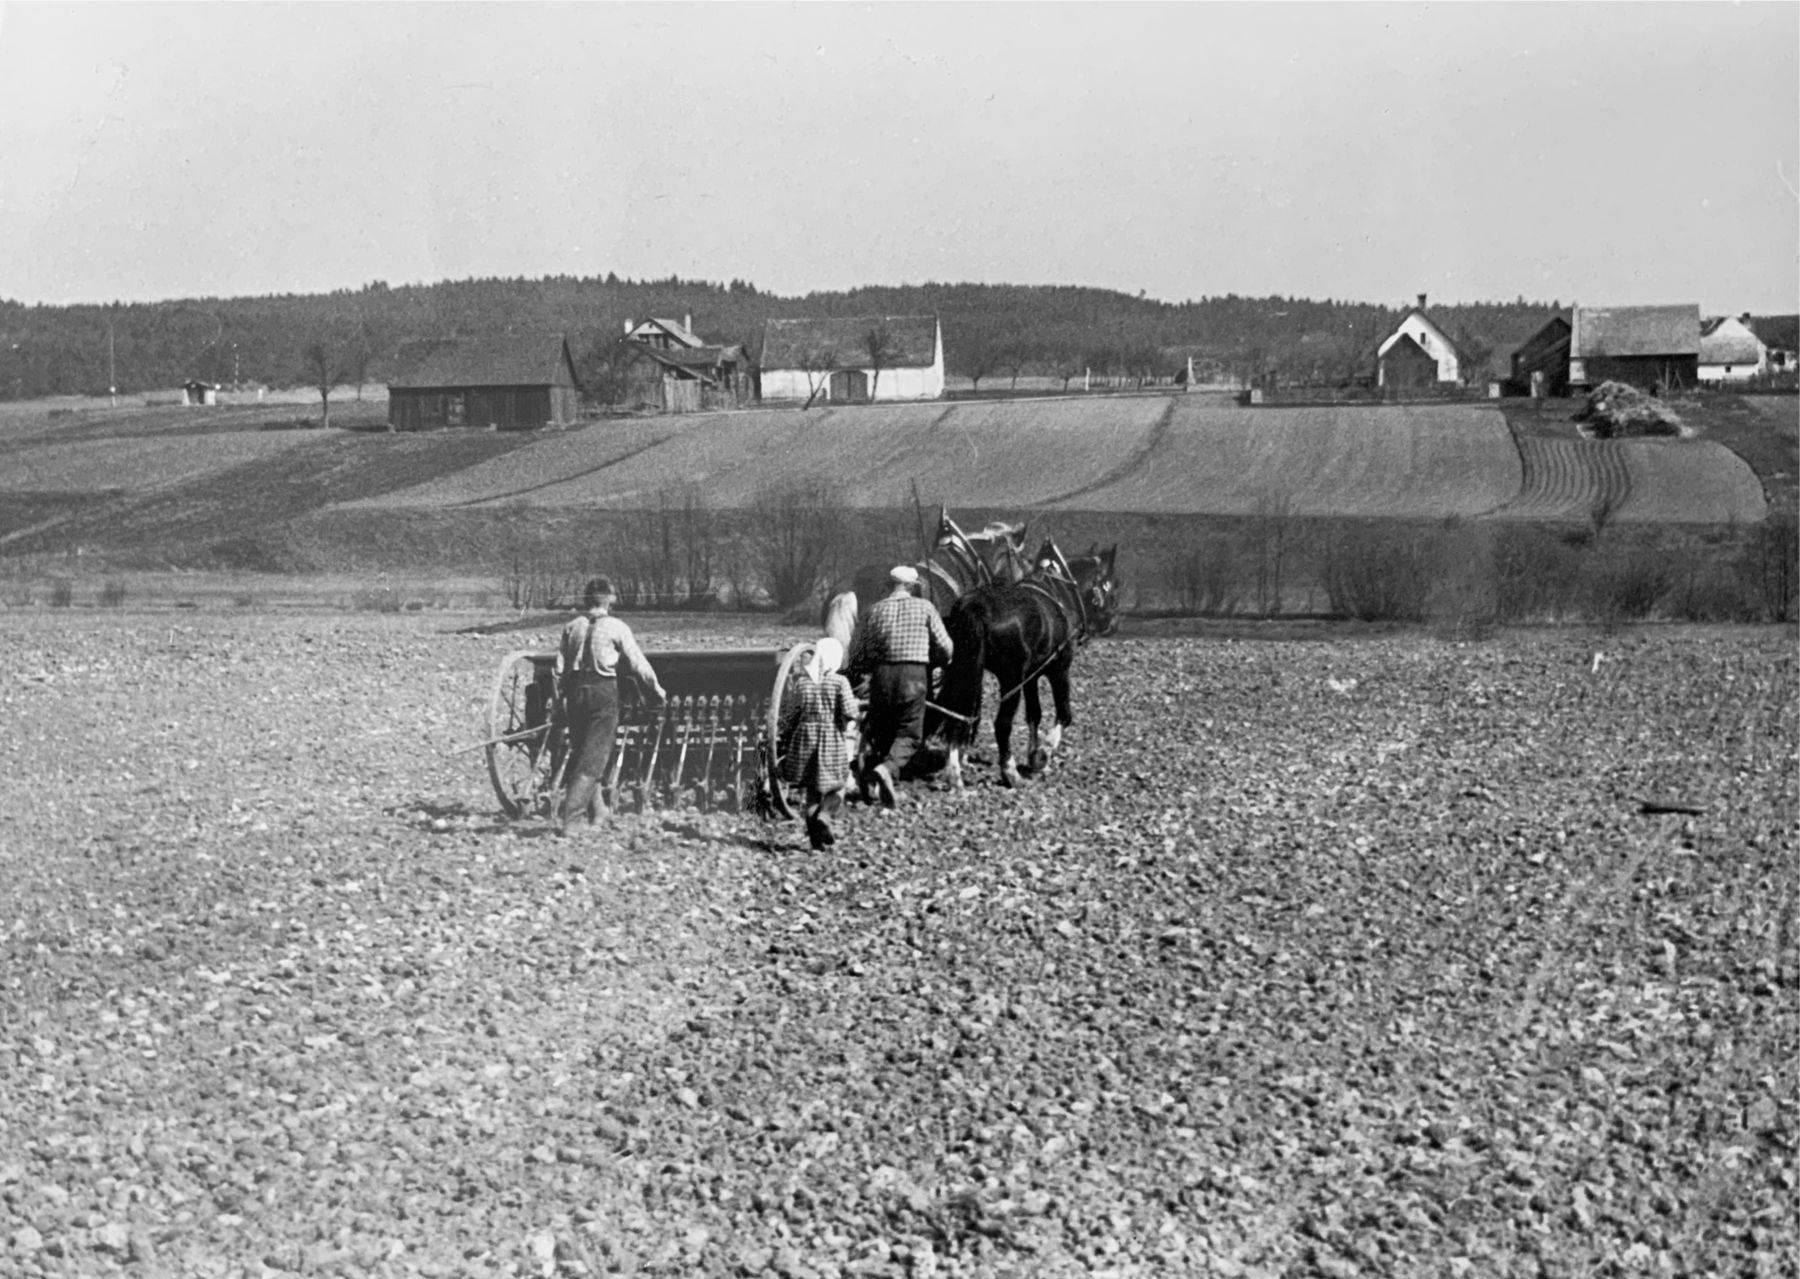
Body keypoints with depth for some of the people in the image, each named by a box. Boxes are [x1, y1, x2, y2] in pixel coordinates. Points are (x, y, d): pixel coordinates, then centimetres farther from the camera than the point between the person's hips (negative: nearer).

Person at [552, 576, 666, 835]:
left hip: (576, 690, 4)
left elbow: (559, 668, 6)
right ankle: (566, 812, -16)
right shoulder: (616, 628, -4)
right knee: (595, 754, -3)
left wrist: (561, 698, 15)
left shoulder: (572, 627, 6)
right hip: (604, 691, -4)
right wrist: (657, 689, 12)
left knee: (579, 751, 16)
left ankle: (594, 813, 25)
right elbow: (638, 663, -1)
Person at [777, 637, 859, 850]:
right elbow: (849, 713, -14)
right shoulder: (839, 682, -8)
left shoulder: (801, 681, 1)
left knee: (812, 791, 11)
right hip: (832, 740, -3)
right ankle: (824, 817, -17)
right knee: (835, 787, 11)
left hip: (804, 739, 3)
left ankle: (816, 840, 11)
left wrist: (786, 744, 13)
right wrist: (846, 724, 9)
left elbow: (793, 715, 5)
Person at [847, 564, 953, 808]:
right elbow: (944, 647, 2)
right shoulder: (924, 608, 1)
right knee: (909, 734, 1)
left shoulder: (874, 612, 4)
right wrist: (936, 662, 23)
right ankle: (888, 768, -25)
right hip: (914, 677, -2)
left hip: (881, 677, 2)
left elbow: (859, 658, 4)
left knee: (881, 733, 16)